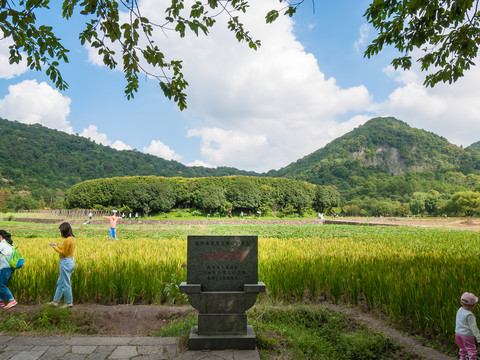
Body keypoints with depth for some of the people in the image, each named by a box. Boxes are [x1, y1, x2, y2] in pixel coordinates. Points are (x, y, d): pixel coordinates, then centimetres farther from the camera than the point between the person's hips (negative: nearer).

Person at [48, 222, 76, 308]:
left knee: (66, 284, 2)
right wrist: (58, 246, 11)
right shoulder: (72, 238, 8)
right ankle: (55, 301, 28)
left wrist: (55, 248, -6)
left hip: (66, 263, -10)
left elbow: (64, 253, -17)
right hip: (70, 261, 10)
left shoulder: (67, 240, -20)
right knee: (60, 282, 19)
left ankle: (69, 302, 13)